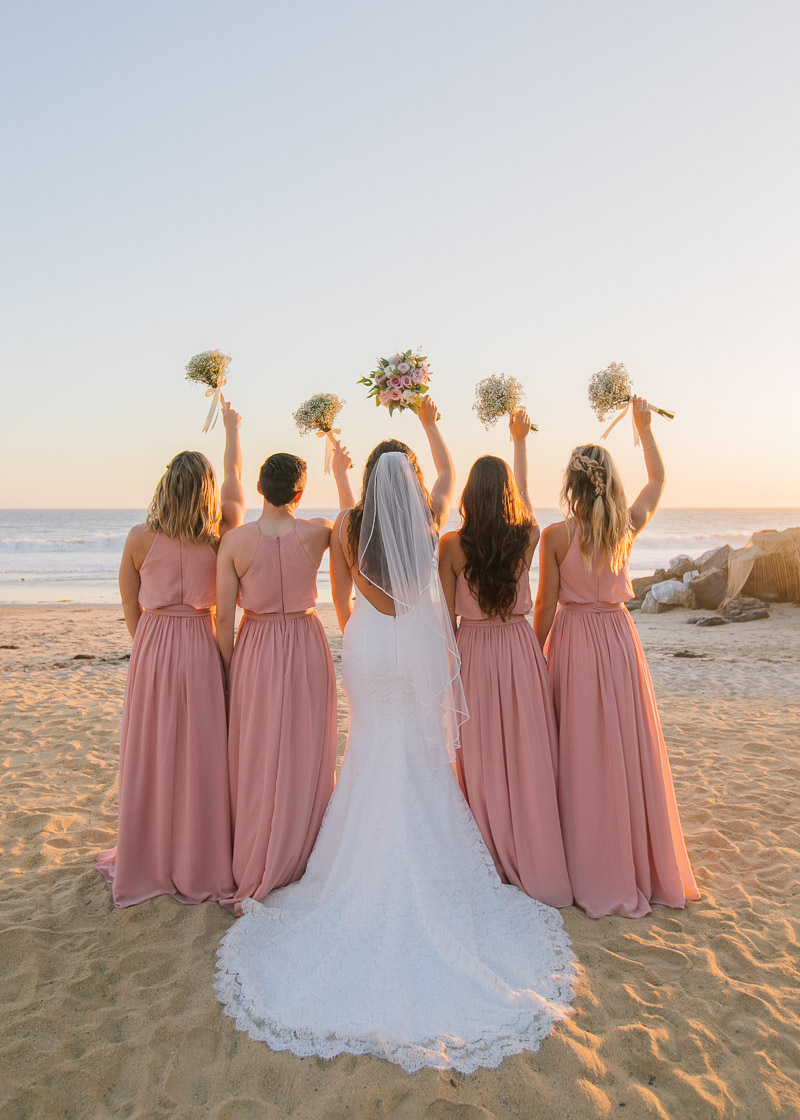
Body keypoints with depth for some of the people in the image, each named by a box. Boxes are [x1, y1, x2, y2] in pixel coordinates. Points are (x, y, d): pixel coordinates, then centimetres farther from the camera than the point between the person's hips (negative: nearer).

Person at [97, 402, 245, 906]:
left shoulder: (140, 538, -6)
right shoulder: (220, 536, -5)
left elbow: (131, 610, 3)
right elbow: (235, 484, 12)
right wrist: (233, 429, 25)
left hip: (151, 649, 0)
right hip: (202, 647, 0)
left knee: (151, 754, 11)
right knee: (201, 754, 9)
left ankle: (147, 861, 27)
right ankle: (202, 863, 21)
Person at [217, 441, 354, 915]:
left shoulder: (235, 541, -11)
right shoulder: (315, 533, -9)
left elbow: (224, 618, -9)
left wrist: (225, 672, 3)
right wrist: (341, 473, 26)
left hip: (256, 650, 0)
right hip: (306, 647, 0)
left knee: (256, 758, 13)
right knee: (304, 756, 13)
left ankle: (253, 870, 28)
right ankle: (296, 863, 27)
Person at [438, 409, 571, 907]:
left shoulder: (452, 545, -11)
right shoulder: (527, 537, -6)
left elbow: (447, 615, -5)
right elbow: (525, 489, 14)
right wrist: (521, 437, 28)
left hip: (473, 653, -1)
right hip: (521, 650, 1)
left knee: (482, 759, 9)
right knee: (527, 755, 10)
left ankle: (491, 861, 23)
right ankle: (534, 860, 22)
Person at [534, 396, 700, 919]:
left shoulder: (556, 534, -11)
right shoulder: (628, 526, -4)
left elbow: (546, 604, -7)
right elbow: (659, 478, 16)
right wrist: (644, 427, 24)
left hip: (572, 640, -2)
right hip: (619, 637, 2)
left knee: (580, 755, 7)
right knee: (627, 749, 11)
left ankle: (588, 871, 18)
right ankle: (639, 868, 24)